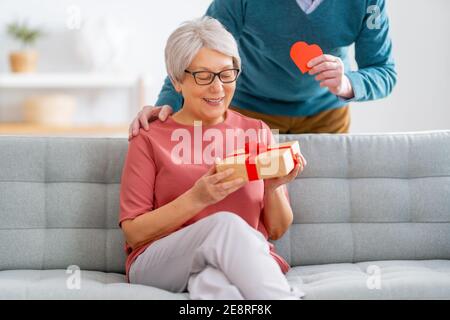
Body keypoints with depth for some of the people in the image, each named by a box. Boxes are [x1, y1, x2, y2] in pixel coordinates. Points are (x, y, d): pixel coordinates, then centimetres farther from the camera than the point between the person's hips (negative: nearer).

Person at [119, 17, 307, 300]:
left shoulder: (257, 131, 14)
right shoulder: (149, 140, 8)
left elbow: (276, 230, 16)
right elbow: (133, 233, 0)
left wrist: (274, 188, -6)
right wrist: (197, 198, -14)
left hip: (245, 259, 0)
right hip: (162, 263, 1)